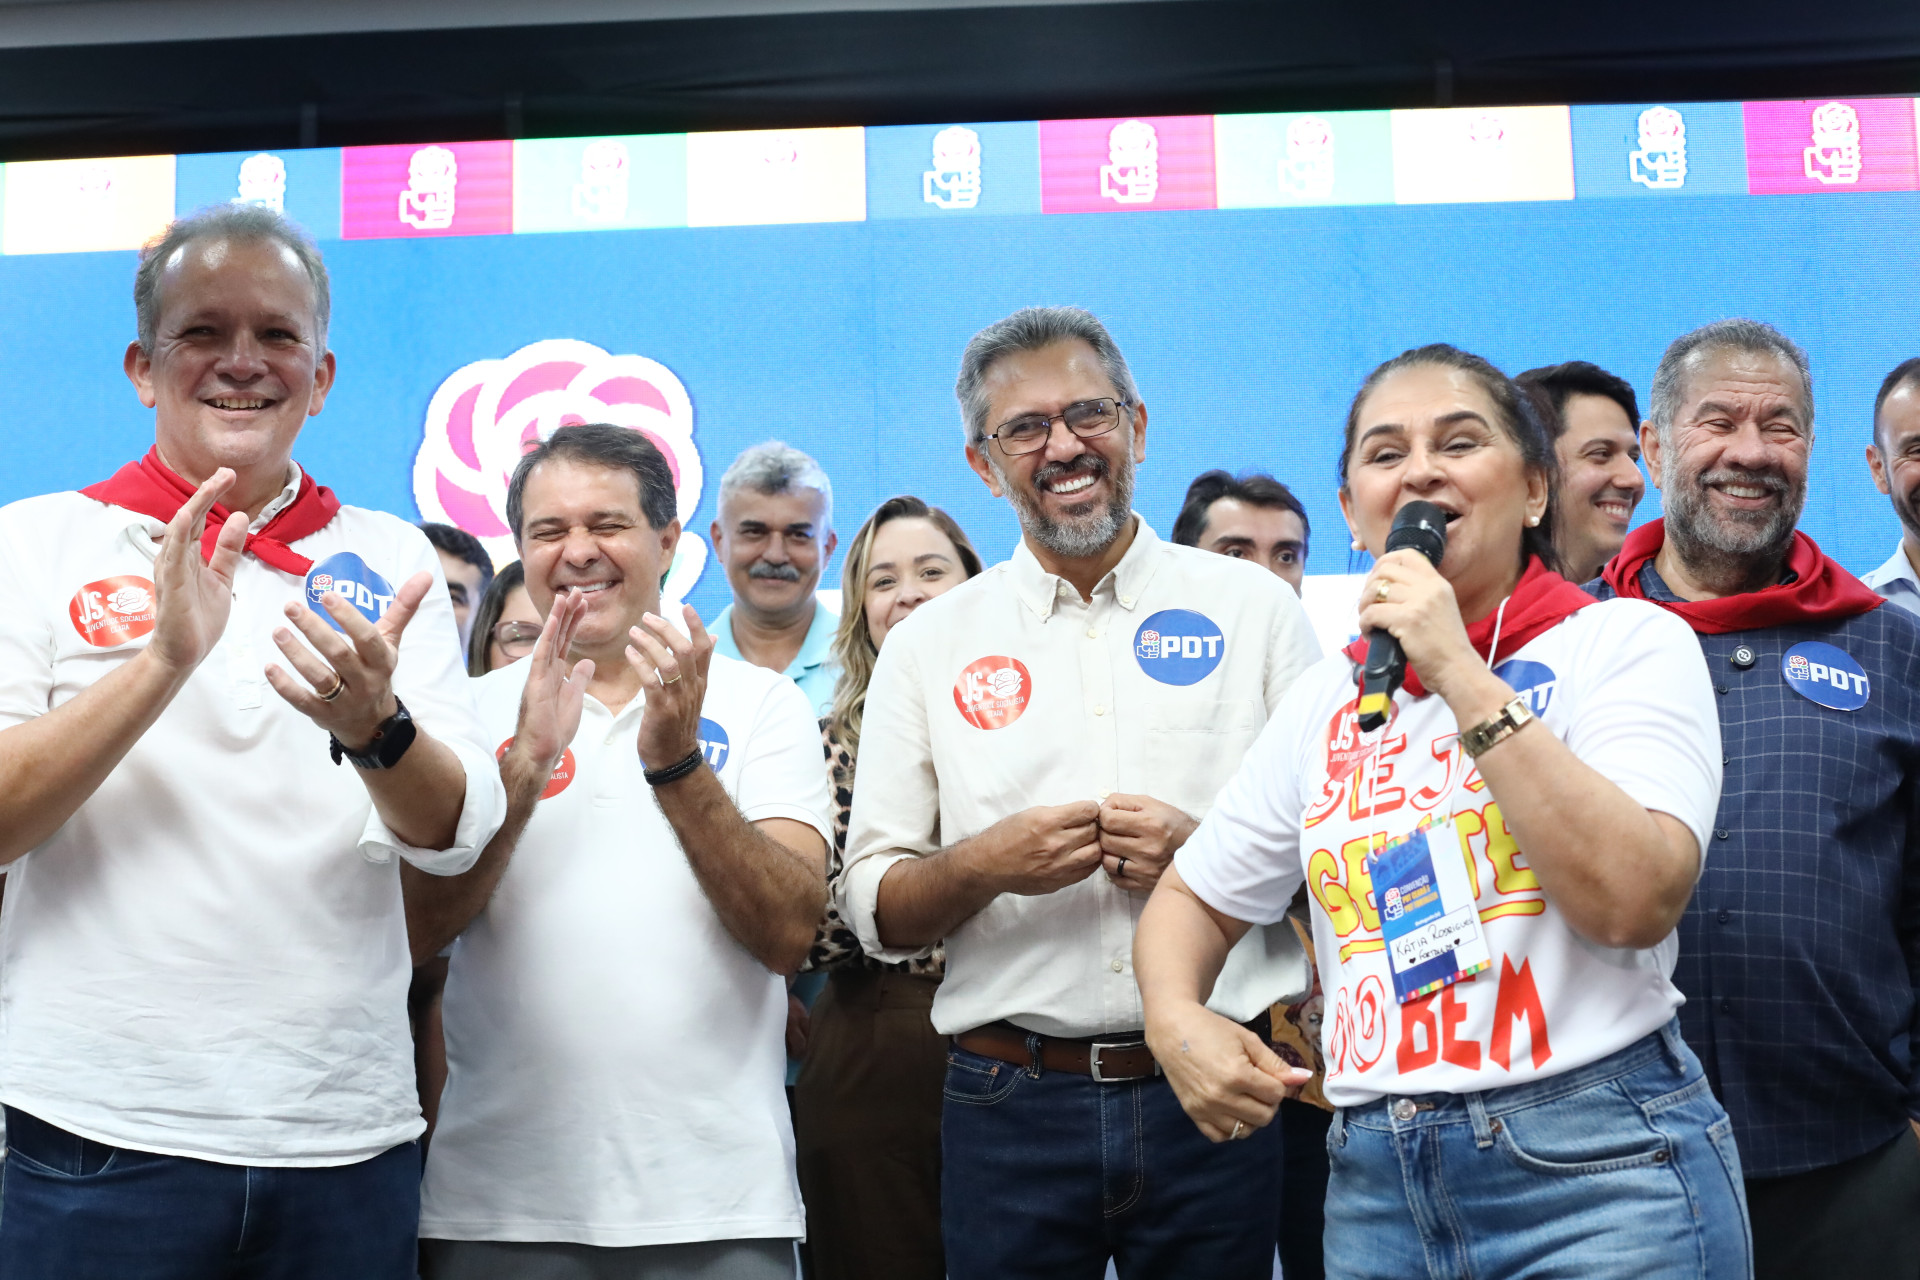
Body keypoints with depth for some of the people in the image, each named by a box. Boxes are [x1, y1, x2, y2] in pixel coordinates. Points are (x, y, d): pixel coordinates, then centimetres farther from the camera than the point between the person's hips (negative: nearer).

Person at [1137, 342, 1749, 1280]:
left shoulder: (1627, 642, -4)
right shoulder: (1327, 700, 10)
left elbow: (1634, 901, -19)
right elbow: (1193, 897, 19)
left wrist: (1459, 673, -18)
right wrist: (1175, 1021, -2)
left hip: (1597, 1176, -4)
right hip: (1376, 1182, 5)